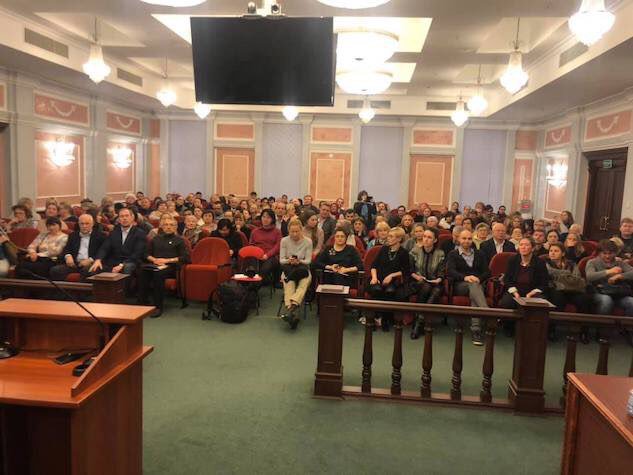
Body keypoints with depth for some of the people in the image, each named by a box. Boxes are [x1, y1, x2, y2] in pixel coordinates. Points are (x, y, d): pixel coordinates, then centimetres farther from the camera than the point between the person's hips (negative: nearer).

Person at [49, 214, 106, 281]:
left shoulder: (100, 236, 8)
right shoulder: (73, 235, 23)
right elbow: (66, 250, 19)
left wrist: (90, 260, -16)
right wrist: (68, 256, -5)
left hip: (90, 264, -4)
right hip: (74, 264, 5)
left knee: (88, 270, -40)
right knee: (55, 270, -21)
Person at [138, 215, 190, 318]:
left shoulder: (179, 240, 15)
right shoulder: (156, 238, 27)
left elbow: (185, 257, 3)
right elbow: (147, 254, 23)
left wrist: (168, 260, -6)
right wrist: (153, 259, 0)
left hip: (171, 266, -3)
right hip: (155, 265, 3)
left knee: (158, 274, -38)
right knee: (142, 271, -32)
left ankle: (158, 307, -34)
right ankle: (142, 303, -31)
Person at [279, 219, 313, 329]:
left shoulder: (308, 241, -1)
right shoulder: (284, 241, 2)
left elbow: (308, 260, -2)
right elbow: (281, 260, 1)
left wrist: (299, 261, -22)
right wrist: (289, 261, -21)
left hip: (303, 268, 0)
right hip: (288, 268, 0)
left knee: (304, 282, -36)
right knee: (289, 284, -34)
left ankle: (291, 306, -50)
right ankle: (292, 312, -49)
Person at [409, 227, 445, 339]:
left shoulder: (440, 254, 6)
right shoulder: (415, 251, 5)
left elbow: (441, 273, 7)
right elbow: (409, 270, 9)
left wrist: (438, 280, -13)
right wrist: (416, 276, -9)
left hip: (434, 283, 1)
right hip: (418, 282, 0)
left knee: (436, 291, -36)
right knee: (426, 287, -37)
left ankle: (419, 323, -36)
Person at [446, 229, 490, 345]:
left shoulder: (479, 255, 23)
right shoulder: (452, 254, 14)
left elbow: (487, 272, 12)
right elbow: (450, 271, -5)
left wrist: (478, 278, -11)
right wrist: (465, 277, -23)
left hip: (476, 284, 2)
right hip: (459, 285, -2)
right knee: (473, 286, -36)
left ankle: (475, 330, -43)